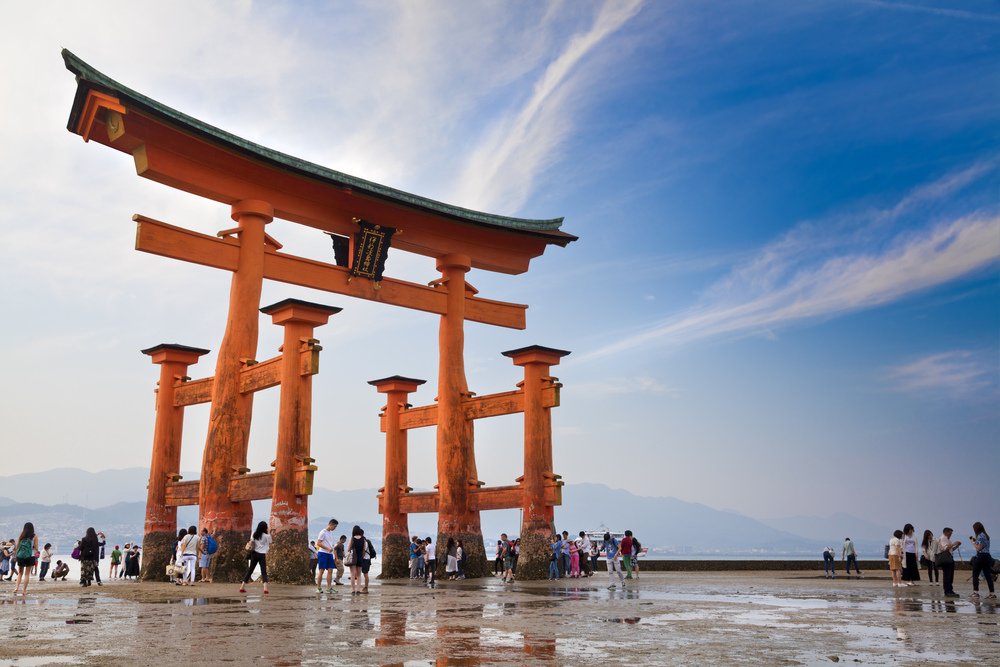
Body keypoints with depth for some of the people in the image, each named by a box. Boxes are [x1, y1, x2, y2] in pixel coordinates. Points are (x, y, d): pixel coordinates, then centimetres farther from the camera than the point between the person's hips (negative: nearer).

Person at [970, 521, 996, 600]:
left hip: (981, 556, -8)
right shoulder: (986, 535, 16)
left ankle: (975, 592, -1)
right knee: (988, 575, 6)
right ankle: (992, 593, 3)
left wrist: (973, 543, -1)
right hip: (987, 556, 9)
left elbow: (979, 548, -15)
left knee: (975, 574, 1)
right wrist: (976, 541, 17)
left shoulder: (980, 536, -12)